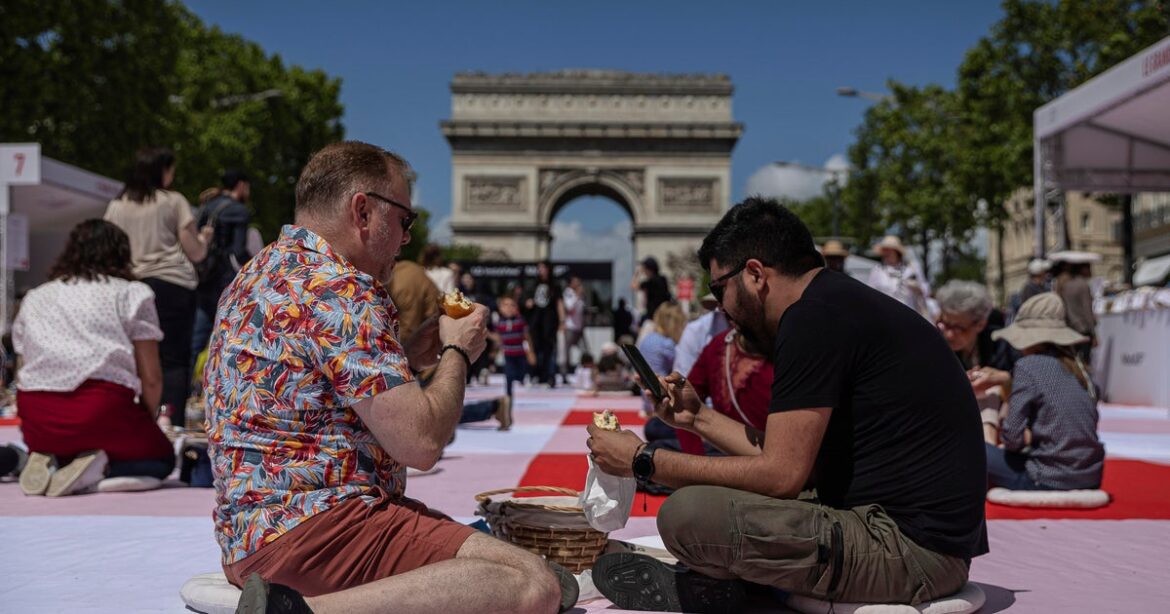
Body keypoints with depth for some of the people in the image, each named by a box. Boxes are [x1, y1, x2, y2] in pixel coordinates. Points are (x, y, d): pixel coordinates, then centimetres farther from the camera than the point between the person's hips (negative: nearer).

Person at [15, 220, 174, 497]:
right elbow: (151, 378, 4)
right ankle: (99, 470, -9)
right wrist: (146, 421, 21)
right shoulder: (132, 293, 9)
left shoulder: (34, 298, 24)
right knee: (162, 456, 20)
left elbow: (23, 372, 18)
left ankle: (52, 463, 1)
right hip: (101, 407, -4)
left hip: (37, 420, 5)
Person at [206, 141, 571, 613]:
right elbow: (420, 442, -18)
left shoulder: (259, 273, 16)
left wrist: (406, 358, 15)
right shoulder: (340, 290, -16)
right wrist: (457, 352, 0)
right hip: (311, 528, -11)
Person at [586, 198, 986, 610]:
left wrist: (644, 462, -8)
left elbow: (782, 475, -17)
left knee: (688, 514, -22)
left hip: (908, 544, -11)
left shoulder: (813, 318, -16)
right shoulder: (844, 305, 15)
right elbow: (801, 463, 17)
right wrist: (699, 418, 21)